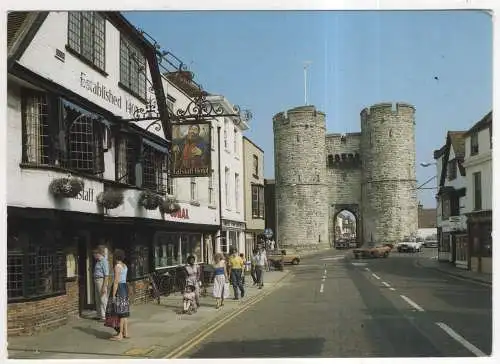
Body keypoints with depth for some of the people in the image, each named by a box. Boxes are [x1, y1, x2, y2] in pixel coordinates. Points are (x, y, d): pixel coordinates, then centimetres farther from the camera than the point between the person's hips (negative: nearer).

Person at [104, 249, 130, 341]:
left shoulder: (117, 266, -14)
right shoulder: (124, 266, 12)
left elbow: (116, 281, -18)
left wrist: (113, 295, -18)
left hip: (118, 288, -9)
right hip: (125, 287, 9)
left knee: (119, 312, -5)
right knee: (124, 312, 12)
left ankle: (120, 334, -1)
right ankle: (126, 332, 16)